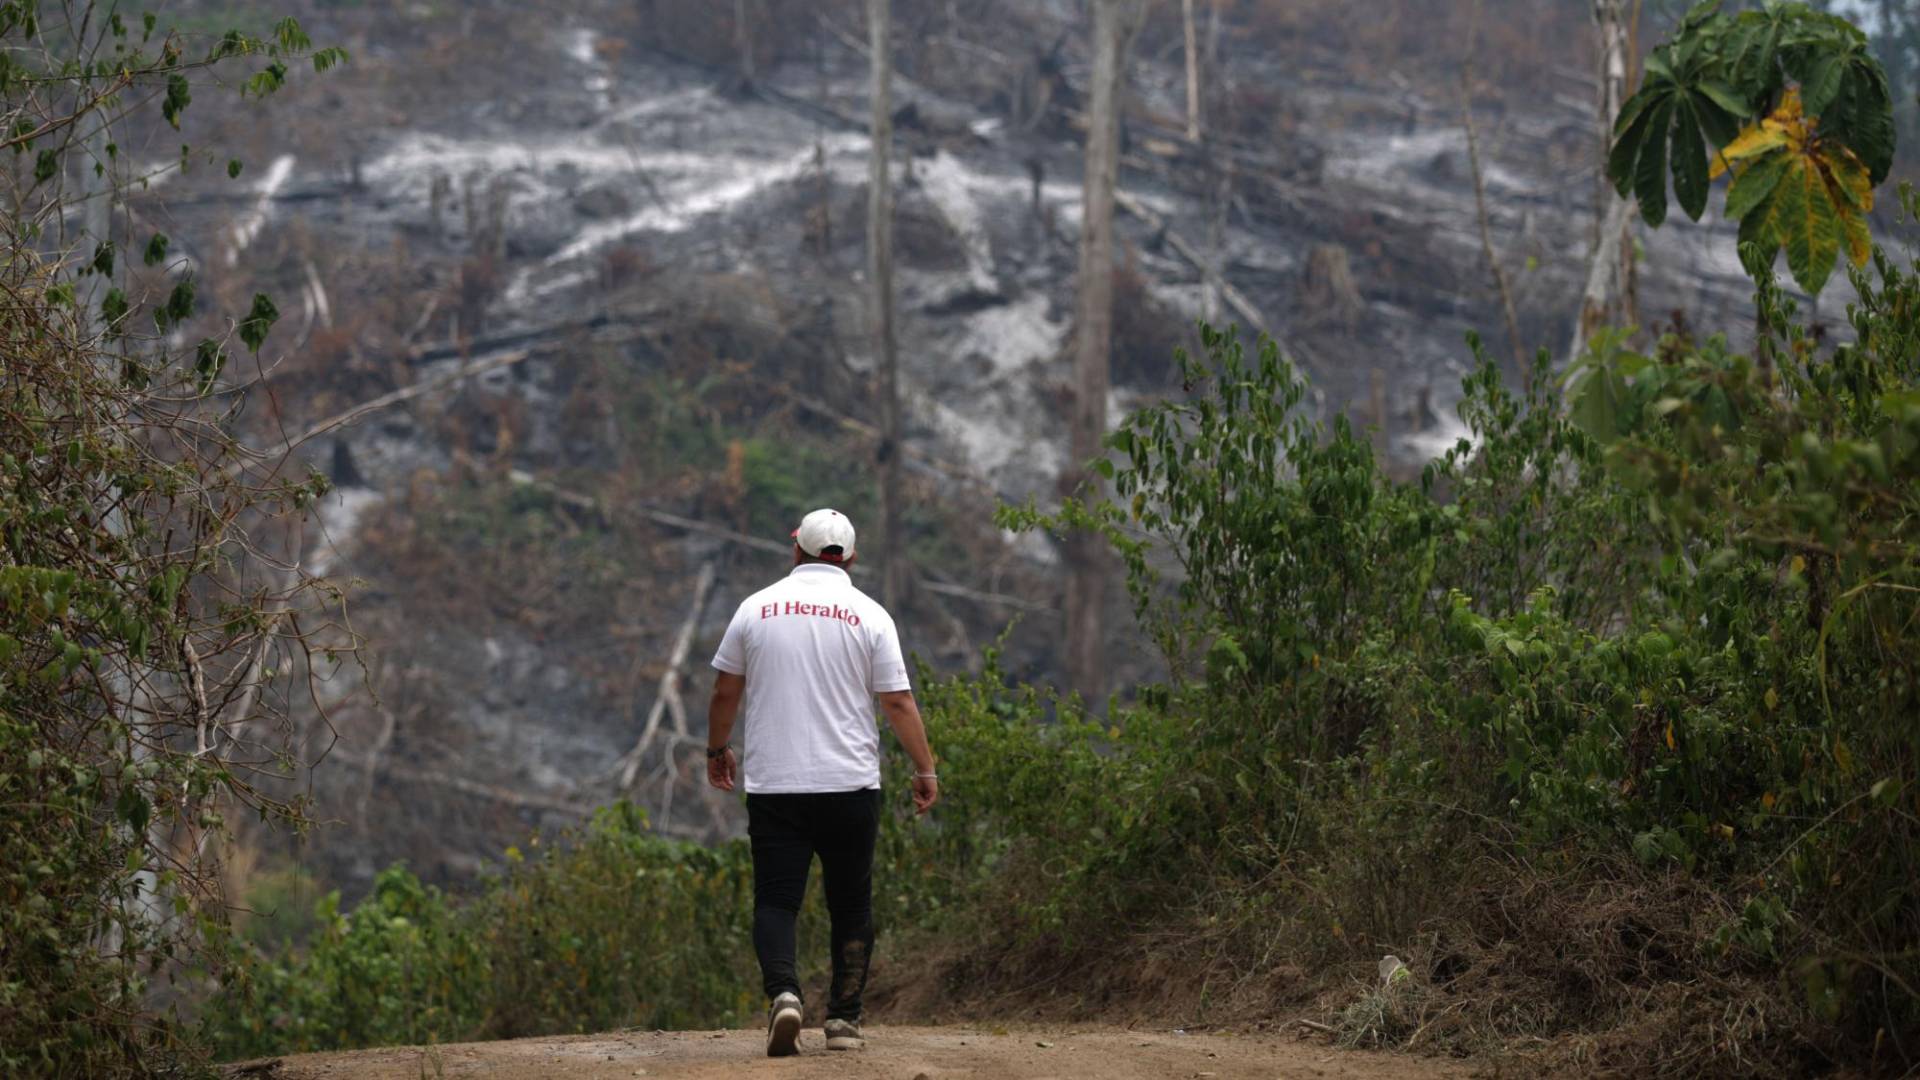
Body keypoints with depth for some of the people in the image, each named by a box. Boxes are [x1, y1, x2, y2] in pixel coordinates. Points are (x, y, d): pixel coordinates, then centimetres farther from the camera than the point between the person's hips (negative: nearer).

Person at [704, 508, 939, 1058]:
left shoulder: (756, 608, 4)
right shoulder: (869, 616, -1)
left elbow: (725, 692, 10)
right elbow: (898, 702, -2)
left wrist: (717, 749, 26)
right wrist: (925, 770, 6)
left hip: (773, 785, 0)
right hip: (850, 785, 0)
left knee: (775, 900, 1)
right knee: (851, 905, 10)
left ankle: (783, 993, -23)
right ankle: (844, 1021, 10)